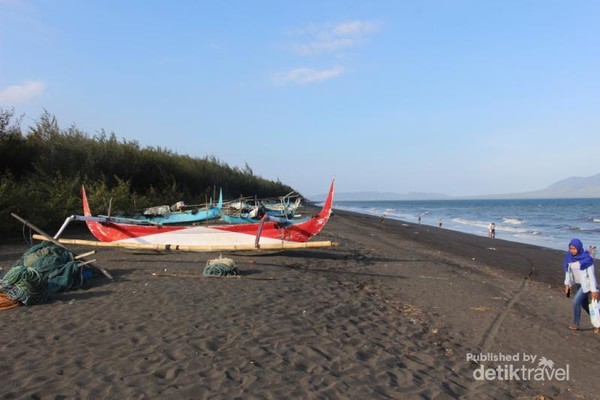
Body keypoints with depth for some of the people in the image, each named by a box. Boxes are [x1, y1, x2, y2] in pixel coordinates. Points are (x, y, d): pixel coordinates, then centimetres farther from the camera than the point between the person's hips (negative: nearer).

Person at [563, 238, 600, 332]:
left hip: (586, 284, -7)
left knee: (576, 302, -11)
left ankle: (576, 324, 7)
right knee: (584, 304, 16)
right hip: (579, 283, 7)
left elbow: (591, 274, -21)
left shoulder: (586, 259, -24)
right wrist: (567, 284, 0)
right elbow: (568, 270, 4)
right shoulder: (569, 257, -6)